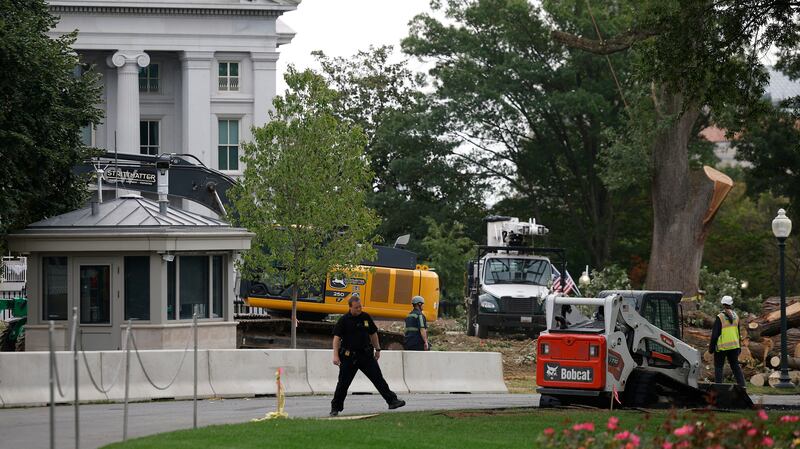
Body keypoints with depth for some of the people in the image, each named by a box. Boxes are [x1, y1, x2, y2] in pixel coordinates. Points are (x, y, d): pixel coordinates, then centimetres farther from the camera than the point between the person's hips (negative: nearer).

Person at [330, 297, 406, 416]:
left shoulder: (366, 317, 6)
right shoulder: (344, 320, -6)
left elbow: (373, 334, 17)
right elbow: (337, 338, -10)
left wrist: (377, 349, 19)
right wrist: (336, 355, -18)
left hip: (366, 354, 3)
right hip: (349, 356, -3)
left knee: (378, 378, -1)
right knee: (343, 383, 3)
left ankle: (392, 400, 0)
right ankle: (335, 408, 14)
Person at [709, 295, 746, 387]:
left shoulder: (720, 317, -14)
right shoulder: (735, 316, 4)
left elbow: (715, 334, -13)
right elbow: (738, 333, 12)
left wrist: (711, 347, -4)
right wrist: (739, 346, 20)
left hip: (722, 347, -5)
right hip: (734, 345, 5)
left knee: (718, 367, 5)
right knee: (735, 365, 13)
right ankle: (742, 384, 7)